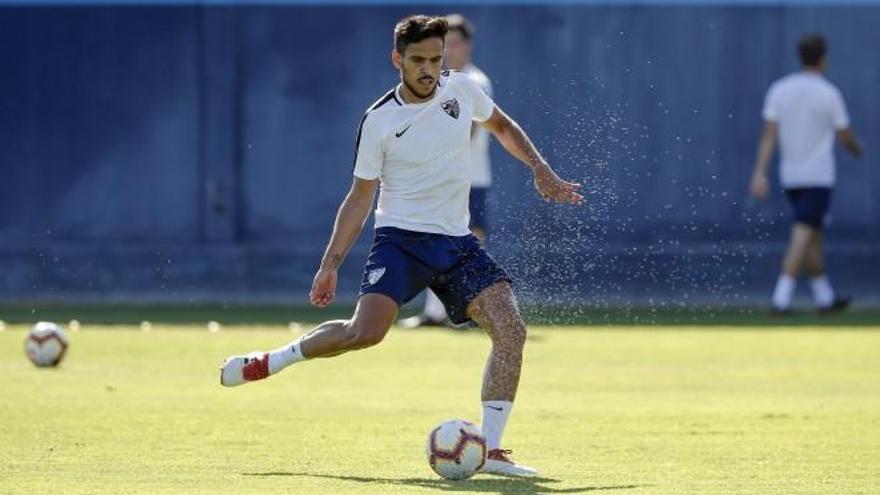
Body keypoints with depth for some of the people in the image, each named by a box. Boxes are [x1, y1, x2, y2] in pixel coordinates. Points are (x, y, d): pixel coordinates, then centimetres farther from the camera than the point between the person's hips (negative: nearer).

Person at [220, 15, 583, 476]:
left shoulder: (461, 89, 3)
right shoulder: (379, 121, -6)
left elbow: (502, 126, 24)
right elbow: (360, 196, 2)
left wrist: (541, 170, 10)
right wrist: (331, 262, -2)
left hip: (456, 242, 4)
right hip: (400, 238, -4)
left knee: (511, 329, -16)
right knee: (365, 331, -25)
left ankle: (489, 450, -12)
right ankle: (266, 363, -1)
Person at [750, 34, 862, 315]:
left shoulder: (779, 89, 2)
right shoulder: (829, 94, -10)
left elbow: (768, 136, -4)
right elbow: (845, 138, -2)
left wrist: (760, 174, -7)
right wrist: (857, 150, 21)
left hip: (790, 177, 5)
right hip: (818, 177, -5)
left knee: (813, 238, 16)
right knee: (802, 238, -9)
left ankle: (825, 298, 23)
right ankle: (781, 300, -19)